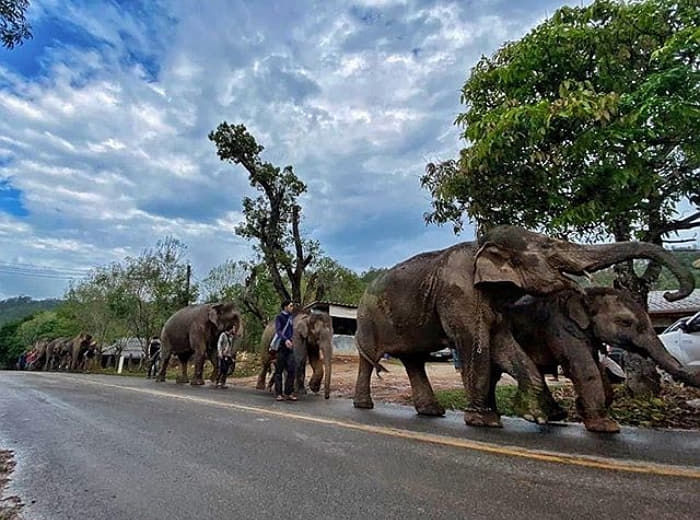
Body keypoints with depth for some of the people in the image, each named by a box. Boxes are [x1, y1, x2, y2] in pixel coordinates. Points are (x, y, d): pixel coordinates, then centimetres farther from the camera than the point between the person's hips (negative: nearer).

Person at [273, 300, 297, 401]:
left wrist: (291, 340, 11)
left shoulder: (291, 318, 15)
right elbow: (278, 330, -15)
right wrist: (285, 340, -30)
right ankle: (279, 393, 6)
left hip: (289, 347, 5)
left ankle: (288, 393, 7)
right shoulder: (279, 317, -2)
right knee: (279, 370, 1)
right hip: (281, 346, -5)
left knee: (291, 370, 0)